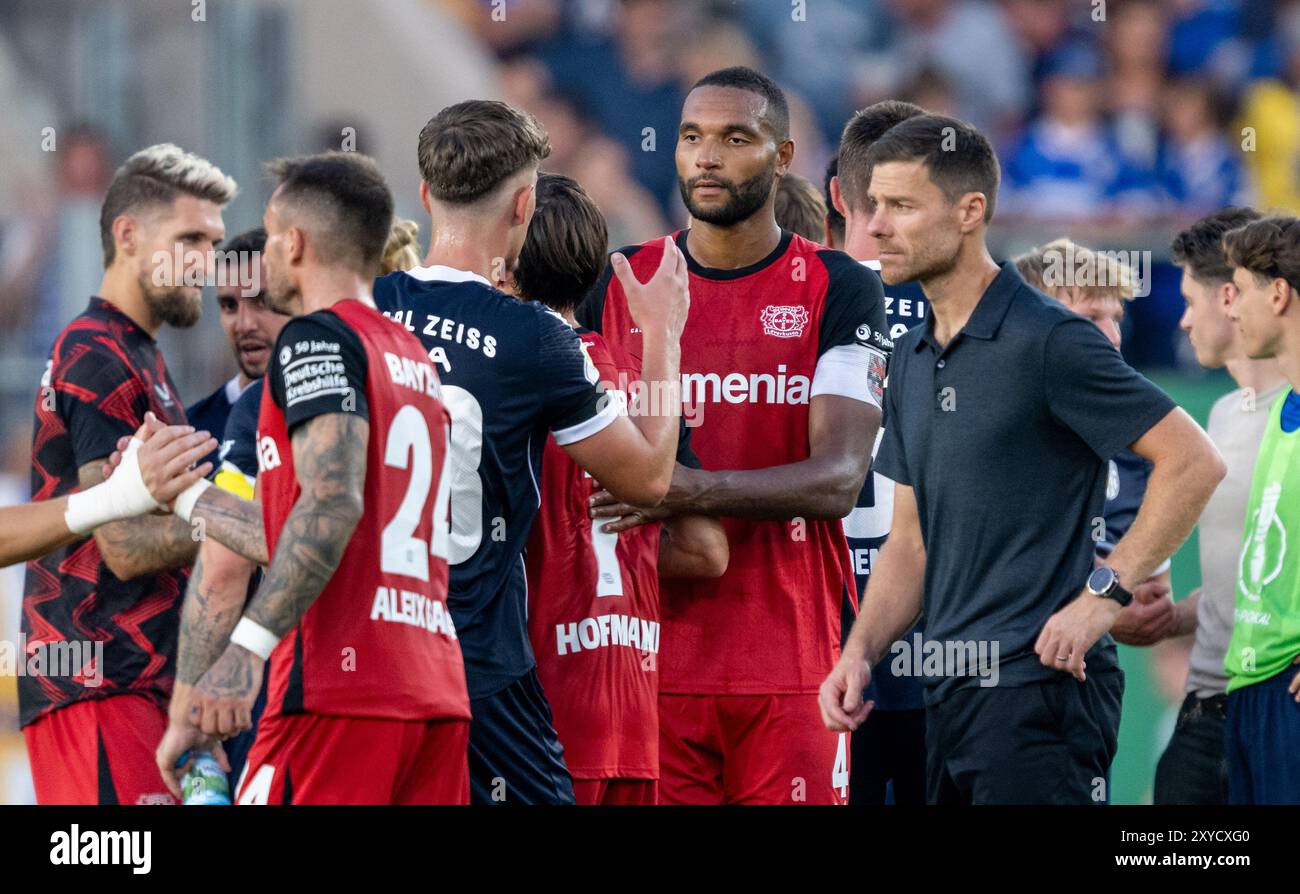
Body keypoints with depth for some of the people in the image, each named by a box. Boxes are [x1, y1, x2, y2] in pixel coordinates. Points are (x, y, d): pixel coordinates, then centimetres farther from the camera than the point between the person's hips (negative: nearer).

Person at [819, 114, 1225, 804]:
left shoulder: (1047, 342, -11)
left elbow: (1193, 462, -13)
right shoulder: (911, 361, 16)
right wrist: (859, 654, 5)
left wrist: (1103, 594, -16)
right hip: (950, 693, 9)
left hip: (1039, 681, -9)